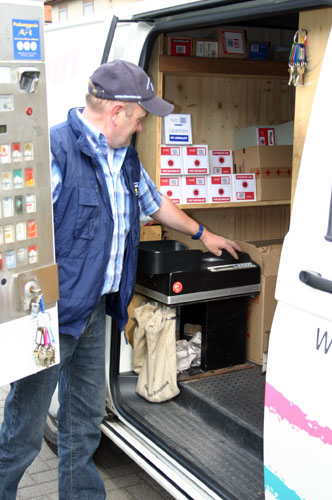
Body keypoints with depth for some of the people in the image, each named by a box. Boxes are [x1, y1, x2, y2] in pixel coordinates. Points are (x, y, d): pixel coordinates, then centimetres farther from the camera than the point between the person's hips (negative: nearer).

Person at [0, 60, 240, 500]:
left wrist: (203, 234, 40)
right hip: (52, 314, -8)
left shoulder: (125, 157, 11)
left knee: (86, 418, 20)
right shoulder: (55, 150, -19)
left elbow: (155, 203, 29)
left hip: (95, 311, 8)